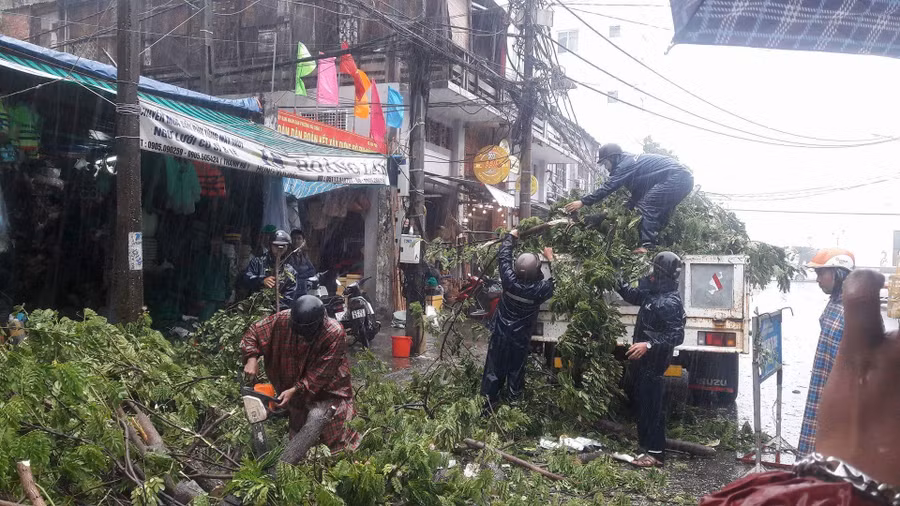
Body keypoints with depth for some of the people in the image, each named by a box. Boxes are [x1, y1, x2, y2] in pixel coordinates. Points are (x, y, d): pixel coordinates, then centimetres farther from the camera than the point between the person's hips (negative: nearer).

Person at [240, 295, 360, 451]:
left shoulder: (335, 334, -29)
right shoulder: (282, 320, -21)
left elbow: (321, 373, -25)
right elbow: (253, 333, -8)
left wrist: (295, 390, -28)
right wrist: (251, 358, -22)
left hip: (329, 388, -3)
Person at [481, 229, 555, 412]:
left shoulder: (510, 280, -22)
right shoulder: (540, 290, -24)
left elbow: (503, 257, -7)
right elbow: (554, 282, -3)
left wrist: (511, 236, 8)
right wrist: (550, 259, 7)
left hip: (500, 333, 1)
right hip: (520, 337, -1)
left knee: (495, 368, 13)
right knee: (516, 370, 18)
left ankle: (489, 404, 22)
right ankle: (512, 402, 33)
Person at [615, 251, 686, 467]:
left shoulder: (670, 303, -22)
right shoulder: (653, 292, 7)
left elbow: (677, 336, -27)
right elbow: (633, 295, 25)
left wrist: (649, 345, -35)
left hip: (653, 362, -10)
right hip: (643, 359, 10)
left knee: (651, 405, -5)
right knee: (641, 401, 19)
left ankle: (656, 453, 2)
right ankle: (646, 443, 34)